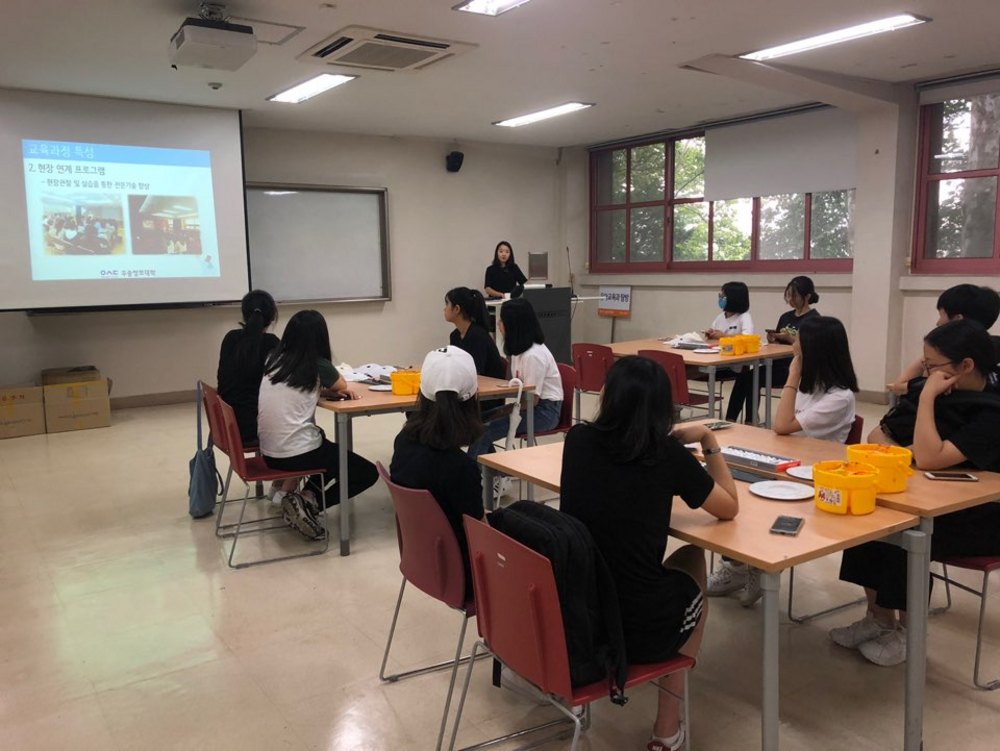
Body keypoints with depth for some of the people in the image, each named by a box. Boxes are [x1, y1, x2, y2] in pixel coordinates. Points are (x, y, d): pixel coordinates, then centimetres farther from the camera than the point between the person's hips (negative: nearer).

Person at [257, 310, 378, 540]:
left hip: (269, 452, 7)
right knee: (368, 473, 8)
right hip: (297, 453, -7)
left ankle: (288, 491, 14)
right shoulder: (318, 366, -11)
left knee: (332, 451, 33)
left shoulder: (274, 360, 5)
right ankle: (309, 503, -4)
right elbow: (342, 386, 11)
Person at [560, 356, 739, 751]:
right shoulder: (667, 455, -9)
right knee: (691, 560, 29)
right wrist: (708, 441, 12)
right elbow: (729, 508, 6)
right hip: (638, 629, -4)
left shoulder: (578, 440, -1)